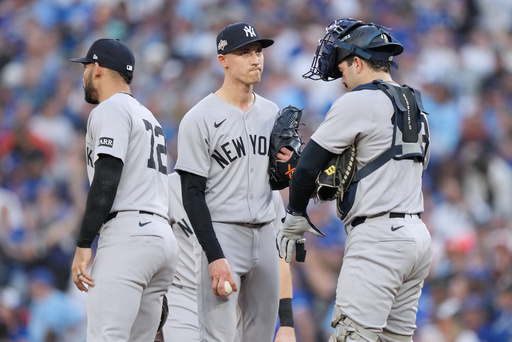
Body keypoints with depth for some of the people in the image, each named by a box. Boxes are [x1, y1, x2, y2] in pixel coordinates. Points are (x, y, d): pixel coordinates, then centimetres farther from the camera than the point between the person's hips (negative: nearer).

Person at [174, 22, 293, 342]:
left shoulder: (272, 113, 12)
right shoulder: (200, 119, -8)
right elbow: (192, 195, -12)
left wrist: (284, 166, -3)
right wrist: (215, 257, -19)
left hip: (265, 236, 7)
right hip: (221, 234, -7)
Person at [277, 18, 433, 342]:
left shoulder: (357, 102, -8)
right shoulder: (415, 106, 17)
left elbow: (307, 167, -6)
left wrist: (294, 219, 9)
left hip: (378, 238, -9)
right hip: (418, 235, 9)